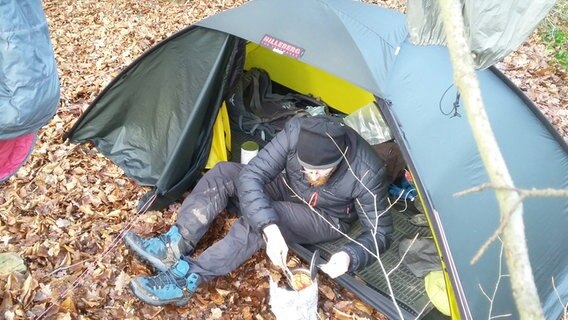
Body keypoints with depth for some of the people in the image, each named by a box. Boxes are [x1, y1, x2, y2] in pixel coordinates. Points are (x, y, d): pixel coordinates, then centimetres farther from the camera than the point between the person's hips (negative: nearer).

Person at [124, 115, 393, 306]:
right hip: (287, 190, 4)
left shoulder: (367, 172, -33)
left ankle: (186, 280, -30)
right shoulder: (297, 131, -28)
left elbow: (380, 231, -22)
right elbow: (251, 175, -30)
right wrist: (270, 229, -43)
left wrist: (349, 256, -41)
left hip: (325, 219, -4)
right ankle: (174, 247, -19)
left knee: (255, 219, -34)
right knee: (224, 174, -17)